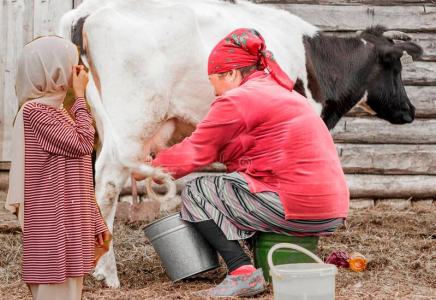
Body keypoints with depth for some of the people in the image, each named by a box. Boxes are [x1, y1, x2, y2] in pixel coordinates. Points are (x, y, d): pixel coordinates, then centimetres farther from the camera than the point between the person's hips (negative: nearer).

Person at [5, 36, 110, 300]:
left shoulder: (57, 112, 17)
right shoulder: (34, 111, -12)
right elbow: (83, 144, -21)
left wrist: (95, 223, 18)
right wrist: (80, 96, -11)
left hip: (70, 226, 9)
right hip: (52, 229, -9)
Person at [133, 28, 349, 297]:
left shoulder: (237, 100, -6)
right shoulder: (279, 92, 22)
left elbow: (194, 154, 2)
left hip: (295, 209, -9)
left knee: (195, 192, 5)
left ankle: (243, 272, -8)